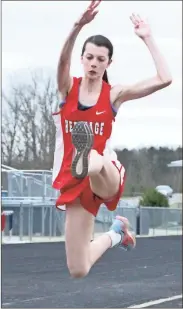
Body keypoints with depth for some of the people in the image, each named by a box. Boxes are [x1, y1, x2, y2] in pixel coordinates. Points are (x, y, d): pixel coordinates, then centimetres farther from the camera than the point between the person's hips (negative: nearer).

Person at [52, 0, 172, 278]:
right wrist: (79, 25, -36)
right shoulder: (68, 87, 3)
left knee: (95, 163, -42)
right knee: (78, 270, 0)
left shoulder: (114, 94, 3)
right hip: (74, 180, 2)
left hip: (107, 177, -2)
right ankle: (115, 234, 27)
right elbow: (63, 60, -21)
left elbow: (164, 79, -8)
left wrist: (147, 38, -3)